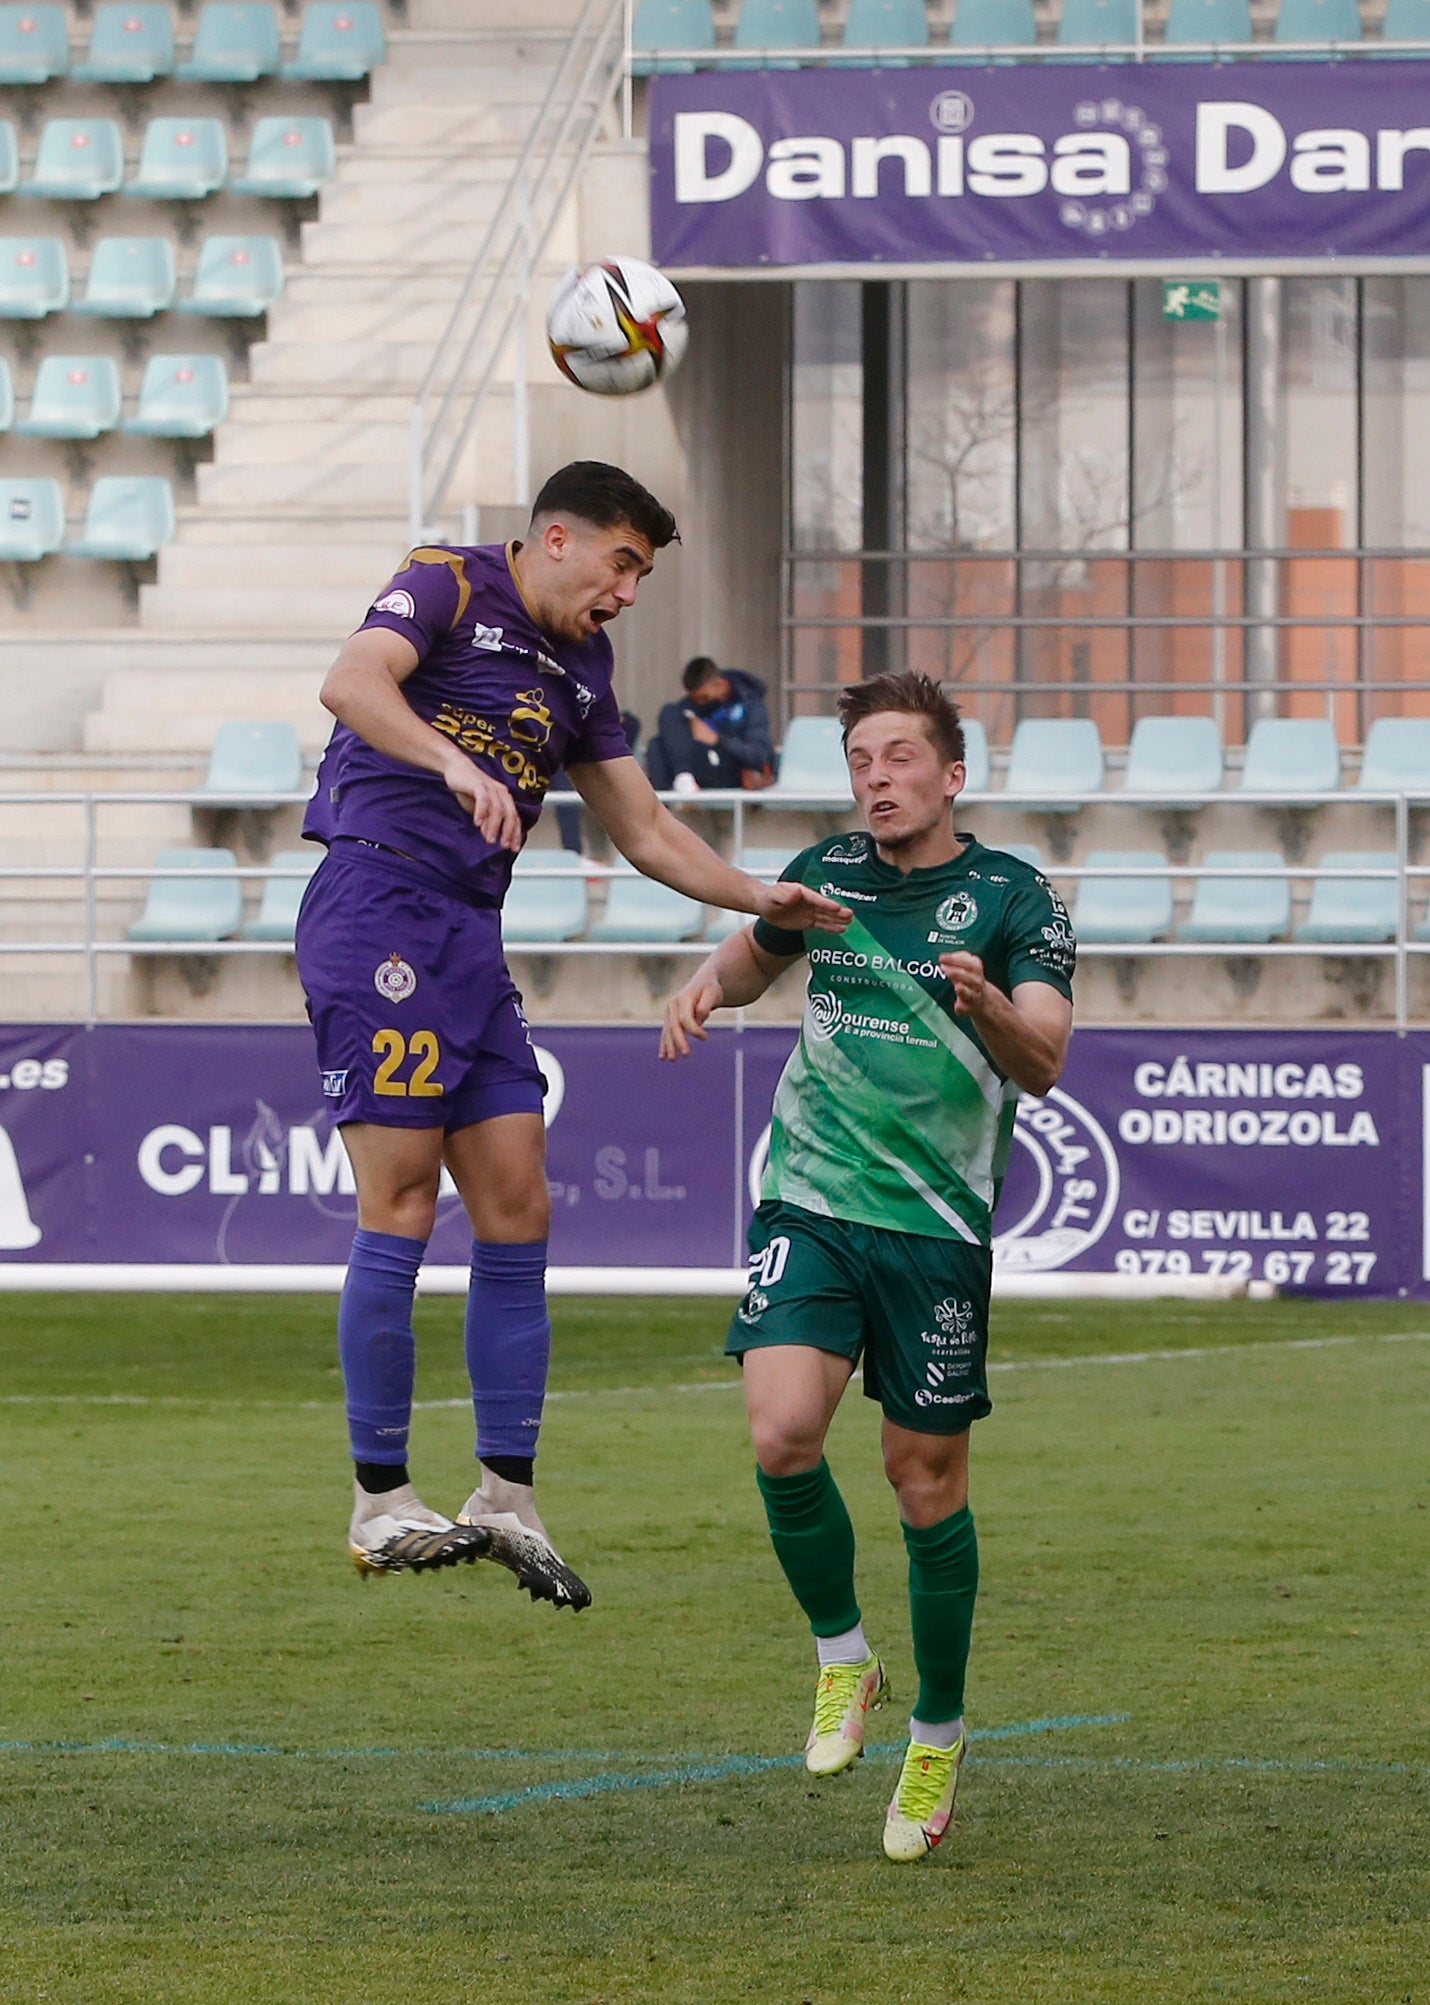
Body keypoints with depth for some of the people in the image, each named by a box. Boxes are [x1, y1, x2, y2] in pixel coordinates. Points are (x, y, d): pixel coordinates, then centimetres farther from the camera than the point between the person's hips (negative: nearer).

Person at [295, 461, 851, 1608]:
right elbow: (354, 685, -23)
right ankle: (381, 1502, -7)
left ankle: (508, 1498, 8)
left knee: (518, 1215, 3)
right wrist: (459, 767, -37)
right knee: (402, 1212, -10)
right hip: (376, 903, -8)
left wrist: (761, 898, 14)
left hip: (470, 935, 8)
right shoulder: (445, 588, -3)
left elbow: (645, 832, 27)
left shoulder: (581, 669, 20)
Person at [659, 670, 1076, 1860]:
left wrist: (988, 1004, -37)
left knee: (927, 1477, 2)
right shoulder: (828, 874, 7)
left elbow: (1045, 1061, -16)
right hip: (810, 1204, 2)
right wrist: (708, 986, 5)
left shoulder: (1014, 899, -4)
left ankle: (938, 1733, 20)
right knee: (783, 1433, -19)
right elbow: (757, 951, 28)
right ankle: (843, 1658, 5)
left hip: (938, 1226, -2)